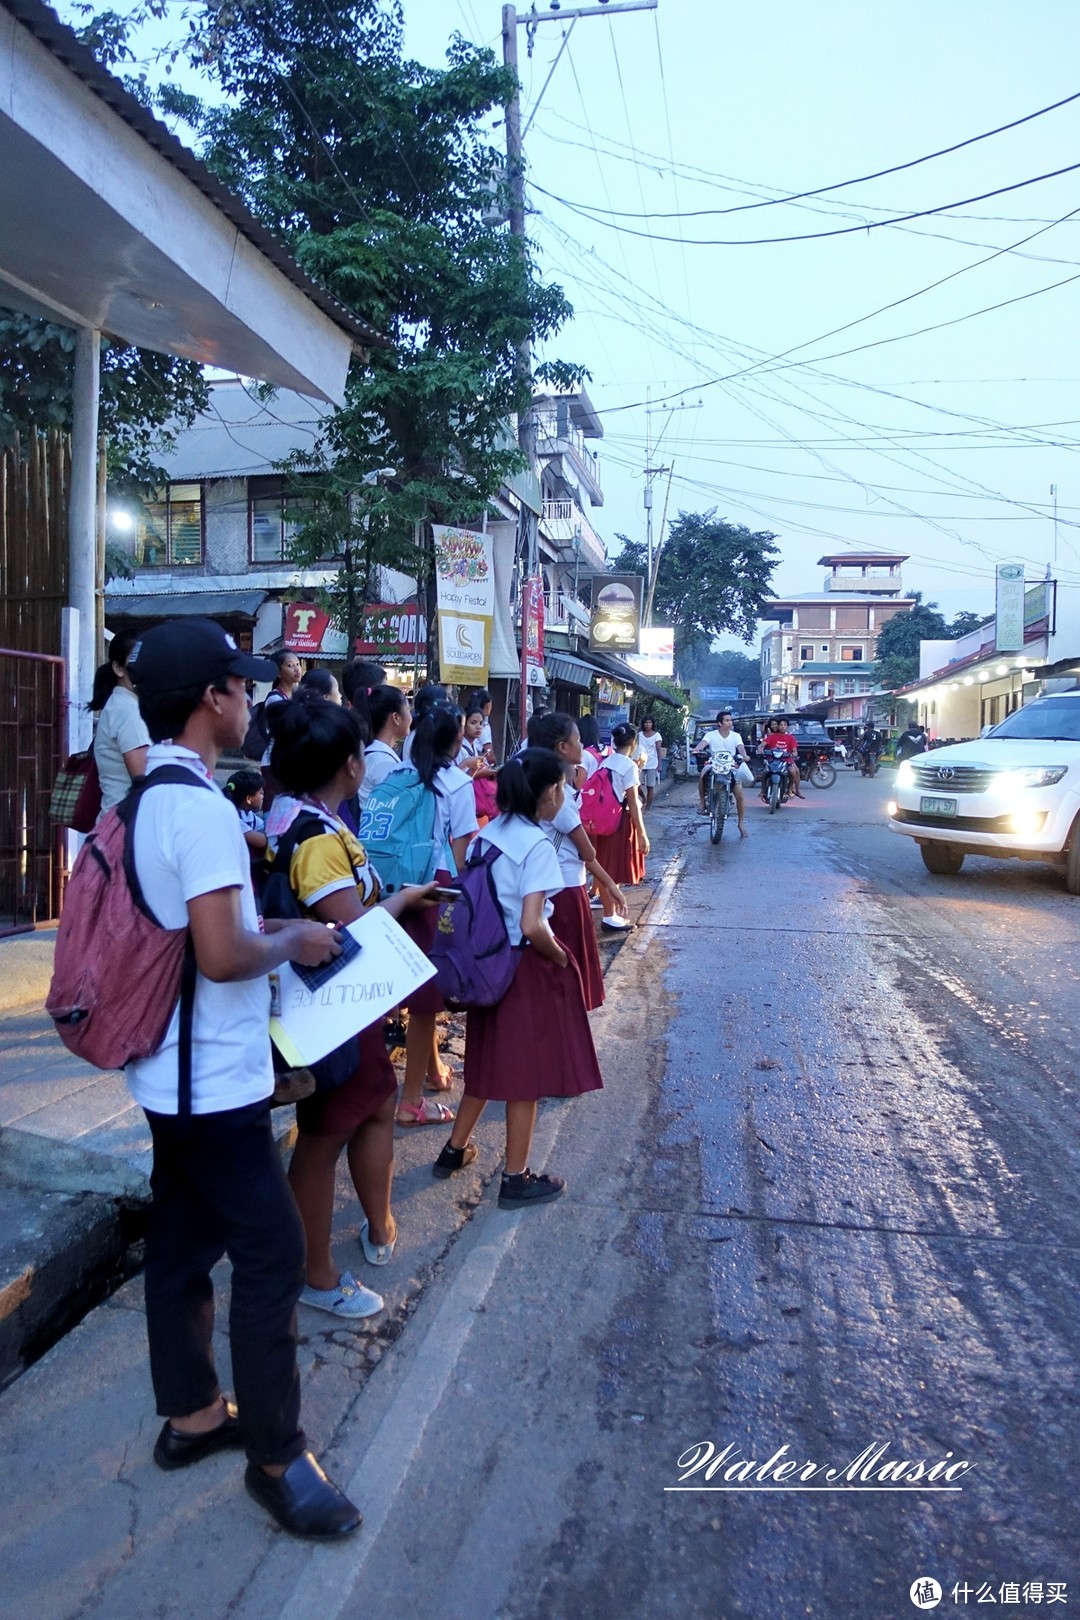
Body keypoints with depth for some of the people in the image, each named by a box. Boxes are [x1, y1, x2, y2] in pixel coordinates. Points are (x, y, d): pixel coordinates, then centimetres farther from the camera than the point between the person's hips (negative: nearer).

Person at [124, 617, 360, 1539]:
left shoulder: (147, 796, 8)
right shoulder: (201, 807, -24)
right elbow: (223, 956, -28)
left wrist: (260, 925, 13)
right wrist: (295, 940, -11)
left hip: (172, 1072, 10)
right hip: (215, 1079, -10)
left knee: (182, 1242, 19)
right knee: (272, 1256, 1)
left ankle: (190, 1414, 35)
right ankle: (275, 1455, 15)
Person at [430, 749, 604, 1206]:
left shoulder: (488, 834, 3)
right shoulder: (537, 846, -20)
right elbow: (532, 925, -26)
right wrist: (561, 958, -10)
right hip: (527, 967, -8)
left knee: (489, 1060, 23)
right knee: (527, 1070, 7)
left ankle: (455, 1150, 37)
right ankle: (516, 1179, 20)